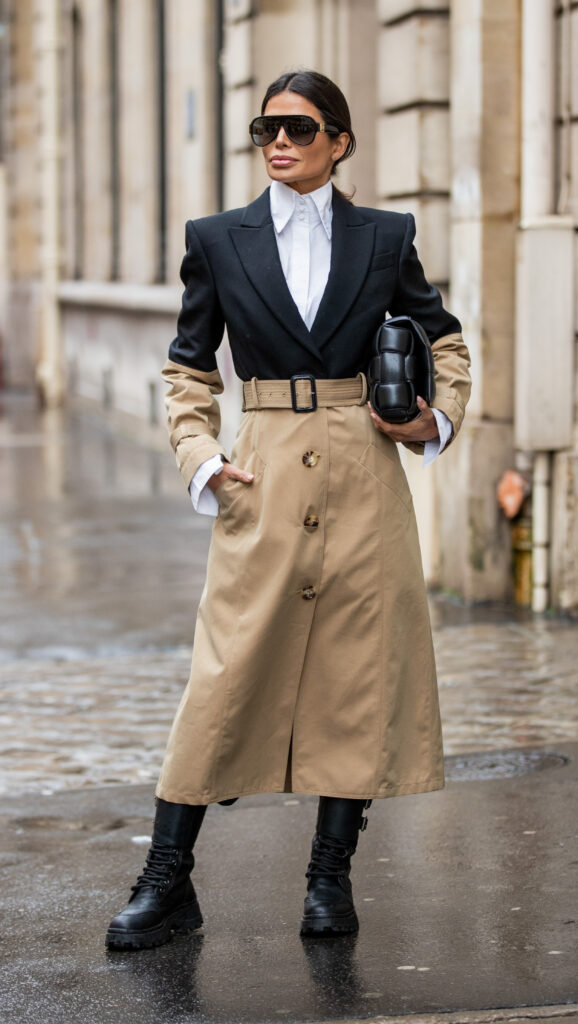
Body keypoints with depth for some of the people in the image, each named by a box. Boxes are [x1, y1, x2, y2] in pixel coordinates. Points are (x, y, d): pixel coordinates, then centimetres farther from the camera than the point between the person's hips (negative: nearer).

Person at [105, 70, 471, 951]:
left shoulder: (385, 237, 6)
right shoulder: (217, 240, 5)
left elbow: (446, 342, 16)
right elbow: (188, 371, 11)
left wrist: (436, 420, 0)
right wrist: (201, 458, -3)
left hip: (365, 482, 1)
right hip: (266, 481, -1)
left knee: (359, 673, 3)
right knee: (225, 676, -4)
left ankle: (331, 878, 15)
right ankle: (167, 883, 3)